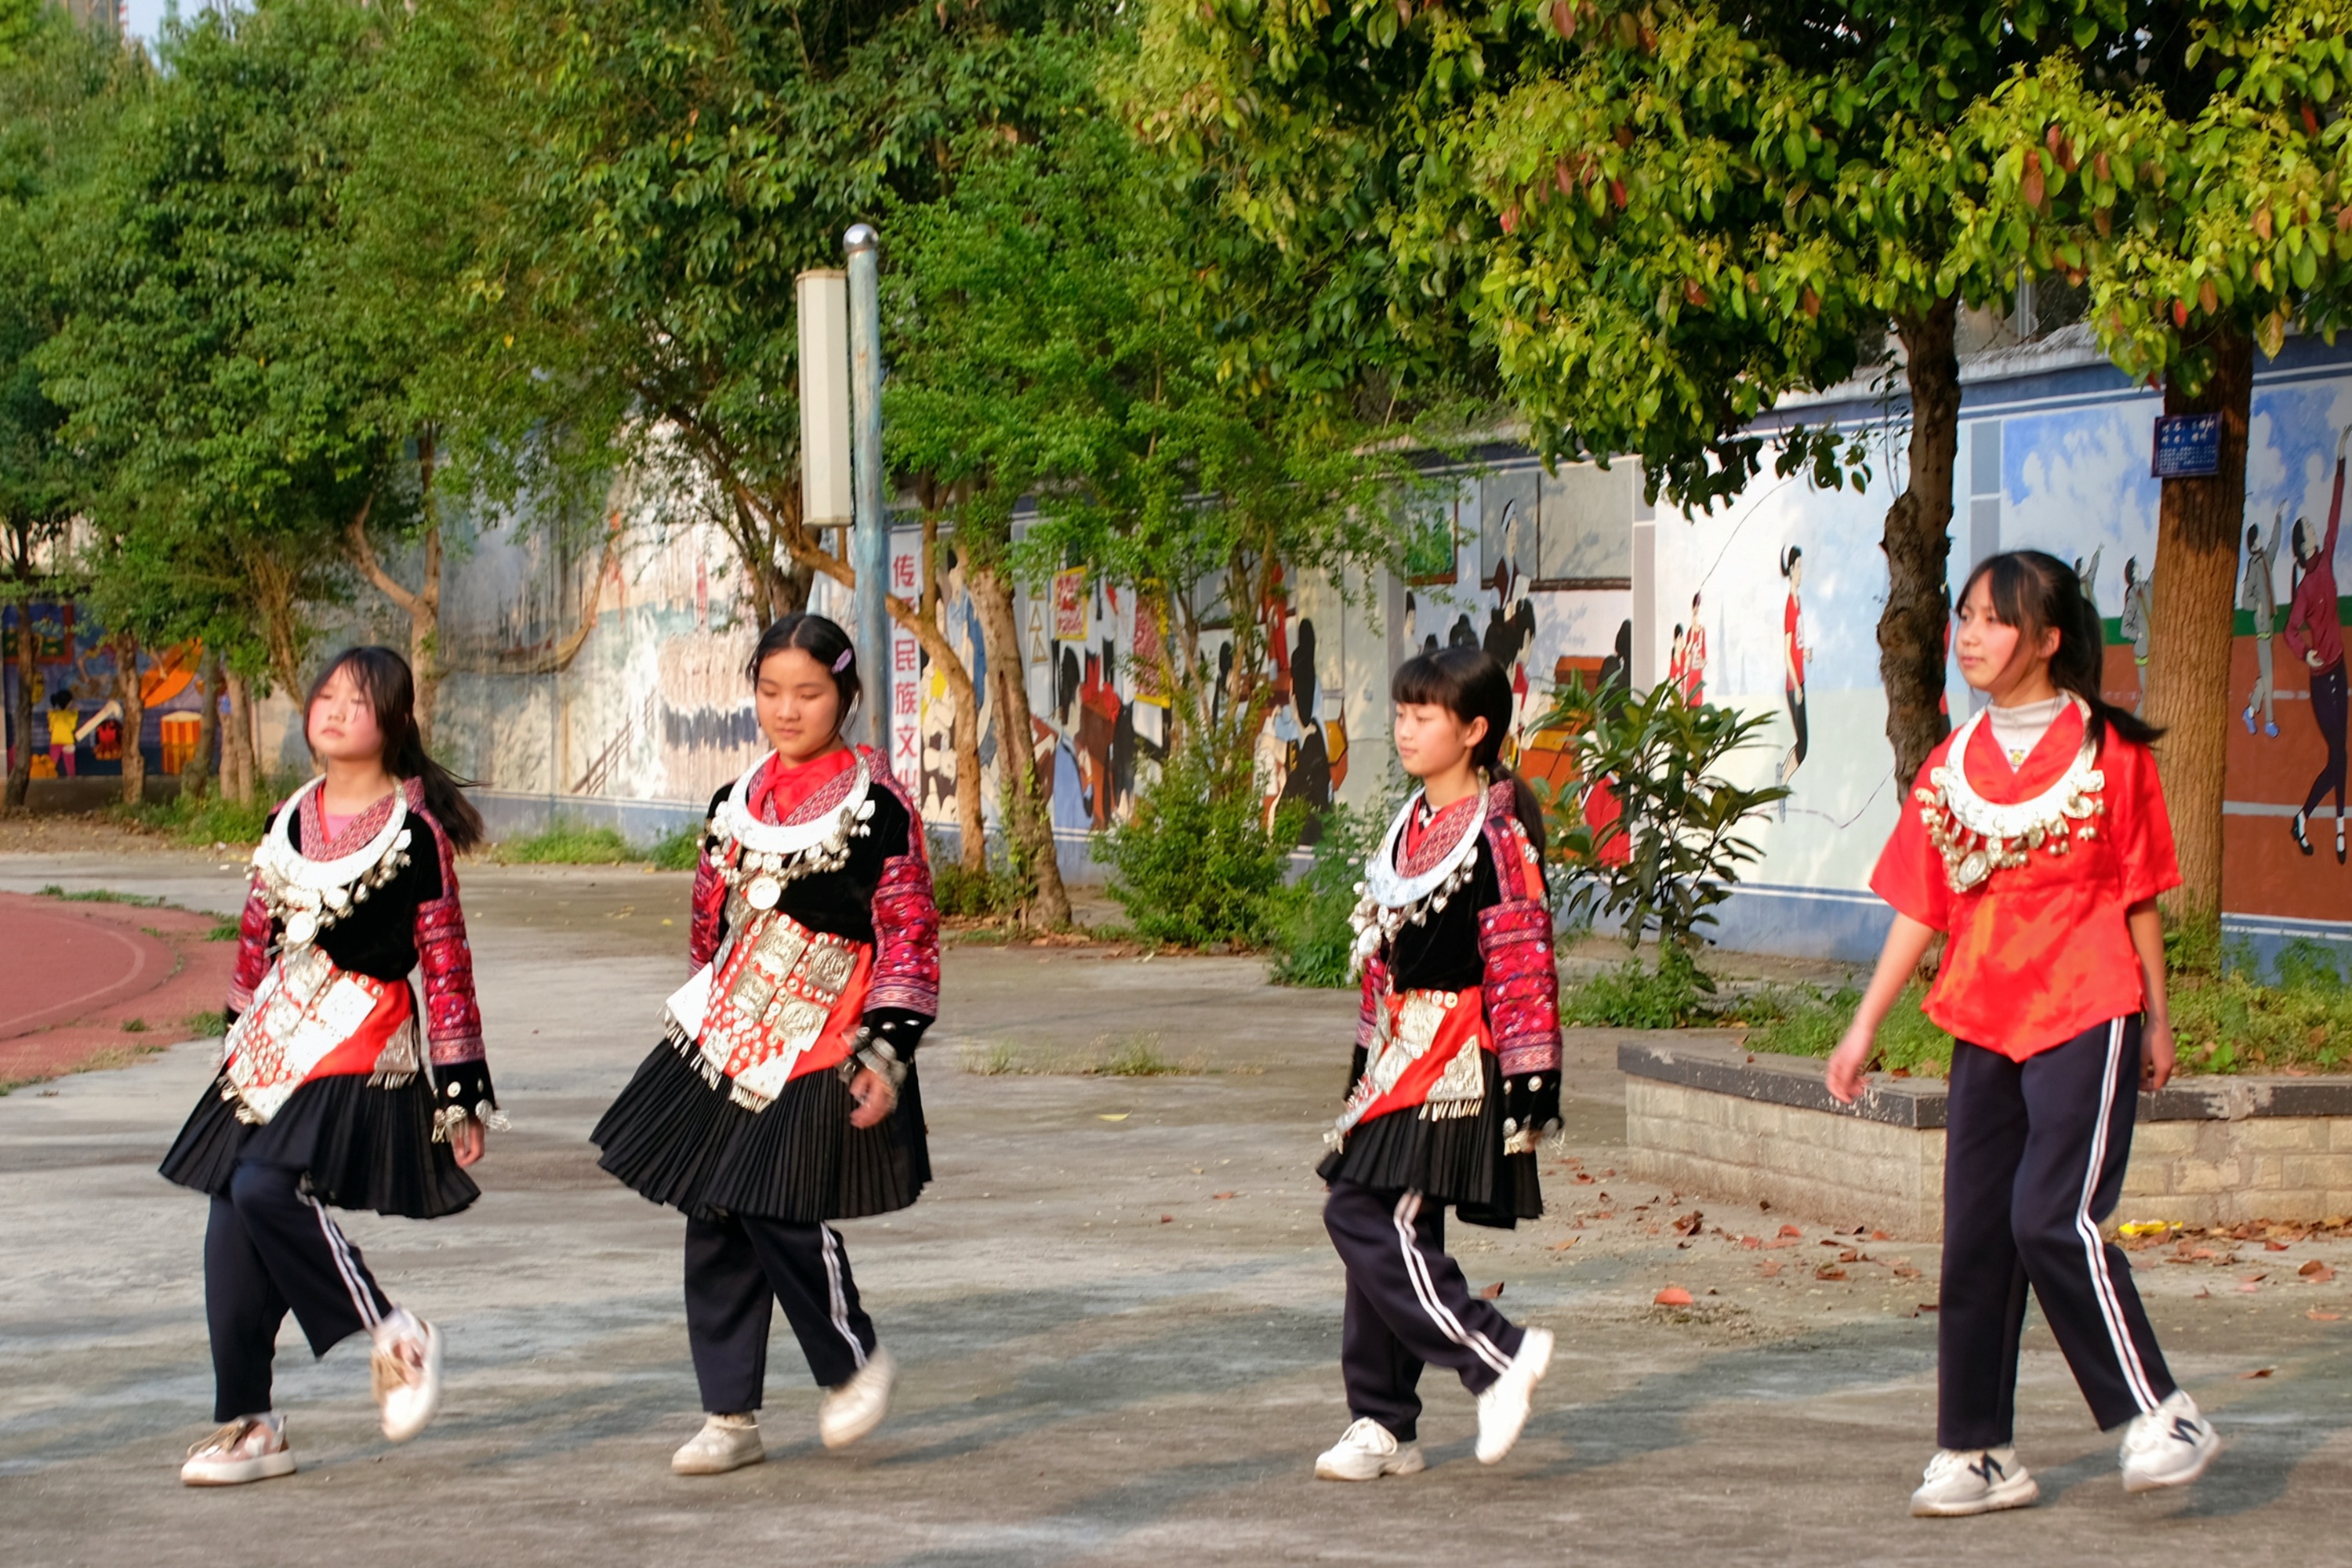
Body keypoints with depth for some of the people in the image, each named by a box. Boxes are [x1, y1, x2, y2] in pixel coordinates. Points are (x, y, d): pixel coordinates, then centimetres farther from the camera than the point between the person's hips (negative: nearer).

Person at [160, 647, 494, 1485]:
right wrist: (240, 1035, 22)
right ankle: (247, 1424, 10)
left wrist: (460, 1090, -5)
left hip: (362, 1046, -7)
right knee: (232, 1227, 1)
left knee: (267, 1189, -25)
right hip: (274, 1041, 7)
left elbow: (446, 962, -5)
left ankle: (395, 1336, -7)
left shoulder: (415, 831, -5)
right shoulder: (290, 820, 13)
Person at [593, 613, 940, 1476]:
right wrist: (705, 1017, 22)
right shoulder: (738, 803, 12)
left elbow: (908, 937, -9)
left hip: (815, 1048, -7)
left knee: (779, 1213, -14)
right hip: (727, 1038, 7)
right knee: (714, 1221, 5)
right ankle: (729, 1417, 14)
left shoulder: (877, 806, -7)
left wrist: (884, 1055, -14)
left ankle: (855, 1364, 12)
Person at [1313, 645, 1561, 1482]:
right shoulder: (1410, 824, 15)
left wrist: (1528, 1078, -17)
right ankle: (1382, 1422, 13)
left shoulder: (1497, 829, -11)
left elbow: (1522, 959, -14)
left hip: (1456, 1063, -9)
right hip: (1401, 1060, 9)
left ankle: (1499, 1356, -9)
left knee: (1367, 1217, -16)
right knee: (1385, 1231, 7)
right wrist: (1367, 1060, 23)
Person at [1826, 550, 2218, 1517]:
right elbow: (1920, 909, 12)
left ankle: (2159, 1419, -6)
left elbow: (2138, 895, 3)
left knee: (2055, 1217, -17)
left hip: (2085, 1014, -5)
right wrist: (1864, 1027, 8)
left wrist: (2155, 1020, 5)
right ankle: (1977, 1452, 12)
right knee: (1975, 1236, 5)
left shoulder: (2108, 751, -3)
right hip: (1983, 1025, 5)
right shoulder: (1953, 765, 10)